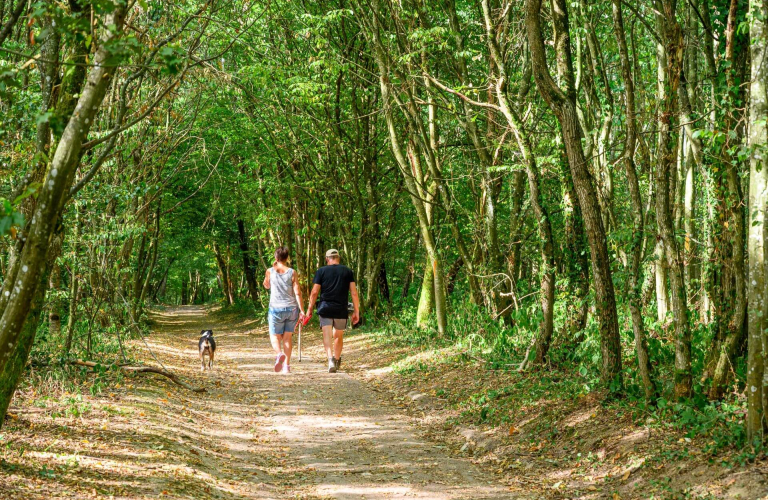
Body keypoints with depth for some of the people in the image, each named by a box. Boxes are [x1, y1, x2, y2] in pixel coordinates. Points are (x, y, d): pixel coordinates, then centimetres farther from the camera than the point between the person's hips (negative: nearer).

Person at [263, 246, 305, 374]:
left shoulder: (270, 271, -1)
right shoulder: (292, 272, -2)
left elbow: (266, 286, 20)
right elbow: (297, 292, -6)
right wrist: (302, 310, -3)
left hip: (276, 309, -1)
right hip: (292, 308, 1)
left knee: (275, 336, 6)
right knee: (288, 336, 12)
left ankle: (279, 354, -25)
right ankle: (287, 365, 9)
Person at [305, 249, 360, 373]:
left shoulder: (321, 271, 3)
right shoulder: (348, 271, 7)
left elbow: (314, 292, -1)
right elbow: (354, 292, 3)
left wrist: (310, 309, 7)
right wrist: (356, 311, 6)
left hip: (325, 308, -2)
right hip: (341, 309, 2)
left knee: (327, 336, -6)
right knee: (338, 336, 17)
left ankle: (331, 358, -27)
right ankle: (337, 361, 29)